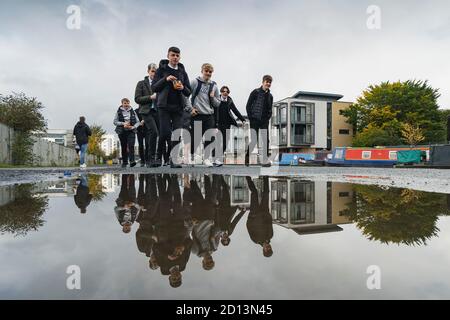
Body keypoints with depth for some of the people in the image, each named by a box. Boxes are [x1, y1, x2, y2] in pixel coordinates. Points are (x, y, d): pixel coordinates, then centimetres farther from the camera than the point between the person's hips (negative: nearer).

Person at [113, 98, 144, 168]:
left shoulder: (133, 112, 8)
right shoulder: (119, 112, 6)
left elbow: (138, 122, 5)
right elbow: (115, 122, 2)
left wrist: (133, 127, -13)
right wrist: (123, 123, -13)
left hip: (131, 131, -1)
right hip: (122, 131, 1)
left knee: (131, 145, -17)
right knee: (124, 147, 5)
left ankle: (132, 161, -24)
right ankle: (124, 162, 14)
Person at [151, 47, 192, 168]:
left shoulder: (182, 72, 16)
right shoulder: (161, 69, 8)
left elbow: (188, 92, 15)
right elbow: (154, 88, 1)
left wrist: (183, 88, -7)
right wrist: (165, 79, -12)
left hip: (178, 107, 3)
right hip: (164, 106, -3)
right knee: (165, 132, -9)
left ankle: (174, 159, 2)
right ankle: (159, 156, 11)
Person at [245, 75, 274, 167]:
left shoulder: (270, 96, 10)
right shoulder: (255, 92, -2)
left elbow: (270, 109, 17)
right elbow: (248, 106, -3)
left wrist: (268, 117, 2)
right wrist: (250, 117, -8)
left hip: (264, 121, 4)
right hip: (254, 120, -4)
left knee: (266, 141, 1)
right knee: (254, 141, -5)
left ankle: (265, 160, 8)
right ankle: (247, 157, 13)